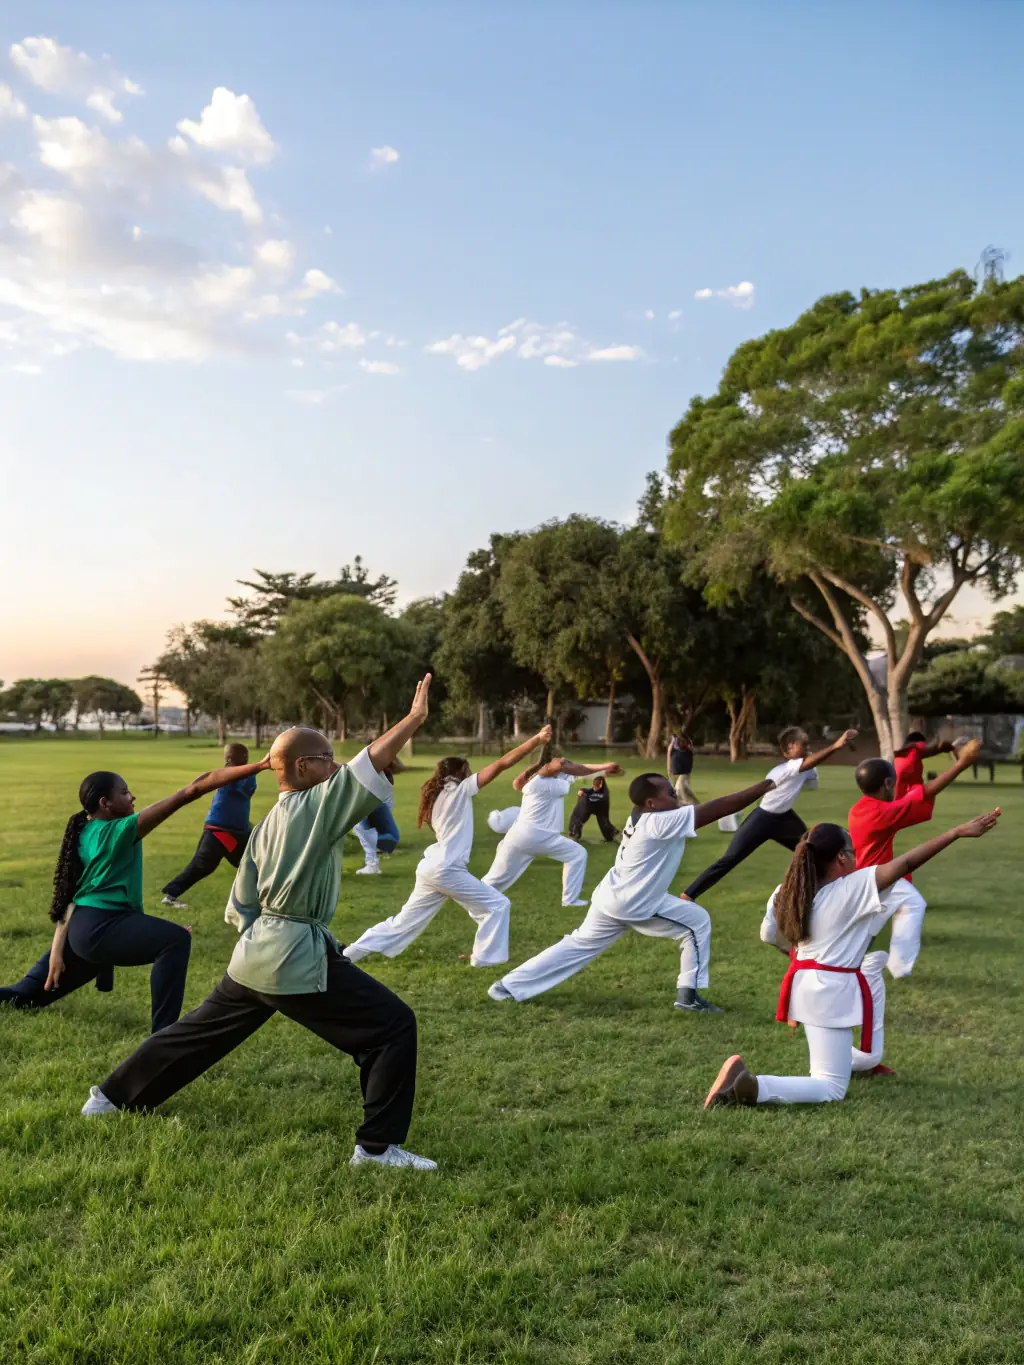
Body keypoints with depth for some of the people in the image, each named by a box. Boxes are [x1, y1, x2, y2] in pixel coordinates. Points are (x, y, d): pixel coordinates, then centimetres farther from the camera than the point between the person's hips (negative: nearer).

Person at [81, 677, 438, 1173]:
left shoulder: (265, 826, 11)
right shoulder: (317, 805, -12)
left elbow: (240, 907, 13)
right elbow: (372, 760, -21)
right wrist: (415, 716, -18)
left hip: (253, 951, 9)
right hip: (299, 957, -9)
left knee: (202, 1029, 29)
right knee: (393, 1026, -3)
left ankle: (112, 1095, 42)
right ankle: (378, 1146, 1)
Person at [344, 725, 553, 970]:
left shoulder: (438, 797, 17)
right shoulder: (459, 789, -6)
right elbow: (502, 764, -10)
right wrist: (537, 740, -11)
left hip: (432, 867, 9)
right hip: (447, 869, -9)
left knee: (405, 921, 15)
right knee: (497, 905, 1)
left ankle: (346, 956, 16)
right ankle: (485, 958, 4)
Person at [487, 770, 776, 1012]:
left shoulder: (639, 818, 5)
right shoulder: (665, 821, -21)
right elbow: (717, 809, -22)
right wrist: (762, 787, -18)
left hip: (612, 898, 9)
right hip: (635, 905, -9)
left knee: (578, 945, 19)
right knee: (697, 922, 5)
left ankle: (508, 987, 20)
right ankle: (688, 994, 8)